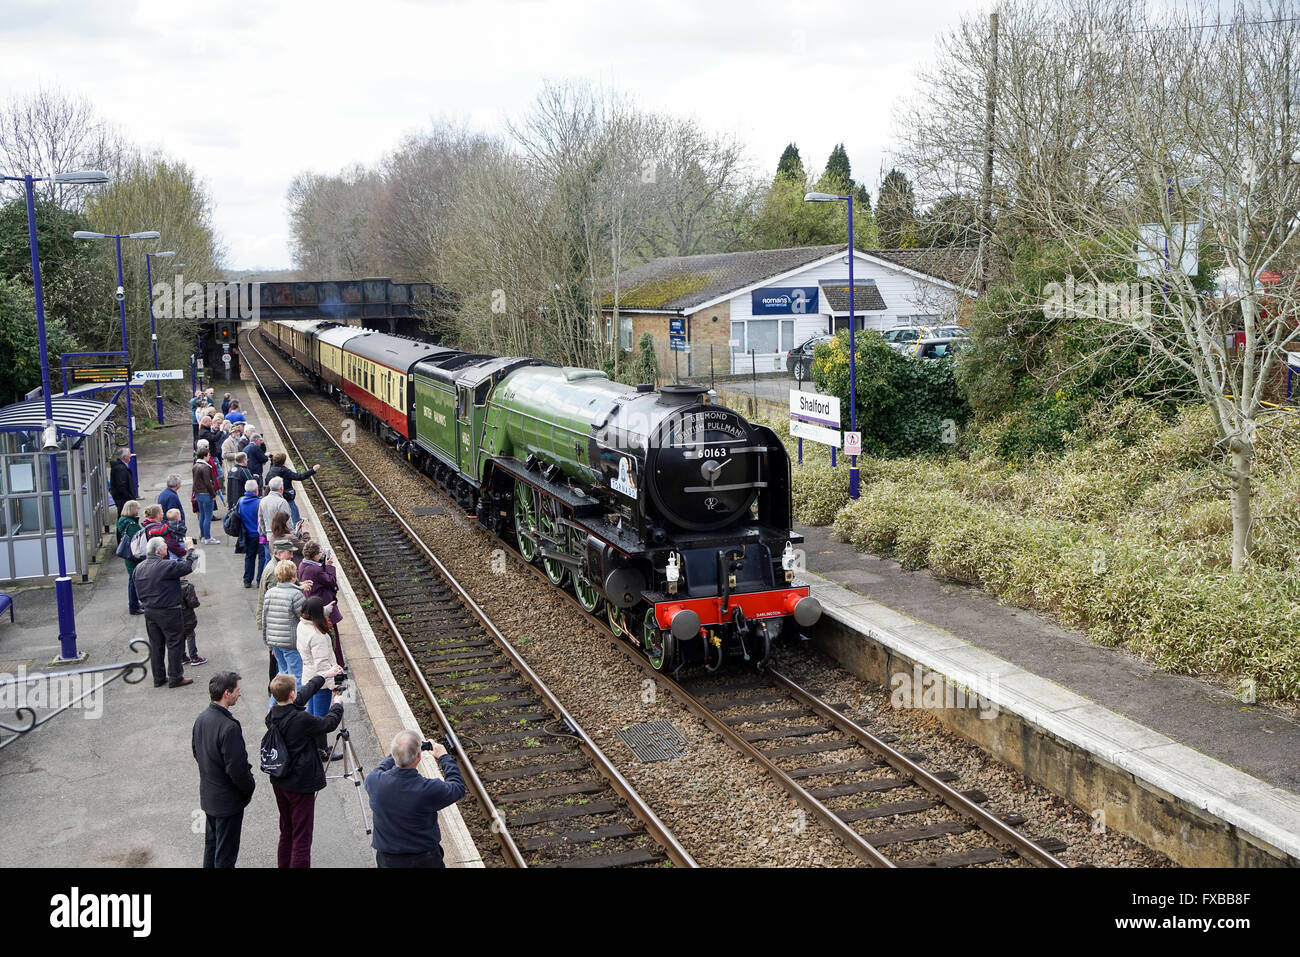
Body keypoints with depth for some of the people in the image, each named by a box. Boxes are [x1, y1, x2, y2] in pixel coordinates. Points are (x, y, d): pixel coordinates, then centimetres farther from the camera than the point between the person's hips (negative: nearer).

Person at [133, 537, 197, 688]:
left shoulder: (139, 568, 4)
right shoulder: (166, 566, -21)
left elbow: (139, 591, 11)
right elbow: (188, 567, -14)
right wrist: (191, 551, 1)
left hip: (149, 611, 7)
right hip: (168, 612, -7)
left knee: (155, 645, 15)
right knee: (174, 643, 4)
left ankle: (158, 678, 22)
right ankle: (175, 678, 9)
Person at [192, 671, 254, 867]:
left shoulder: (201, 717, -3)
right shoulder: (229, 727, -30)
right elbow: (237, 768, -26)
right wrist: (250, 786, -8)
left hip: (207, 795, 8)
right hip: (228, 799, -8)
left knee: (211, 843, 24)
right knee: (226, 853, 6)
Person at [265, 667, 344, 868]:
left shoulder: (273, 715, -2)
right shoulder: (301, 719, -24)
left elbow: (304, 695, 13)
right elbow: (329, 723, -6)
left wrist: (326, 675, 24)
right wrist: (338, 705, 14)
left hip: (278, 782, 8)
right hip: (301, 784, -8)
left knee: (286, 833, 20)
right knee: (301, 838, -2)